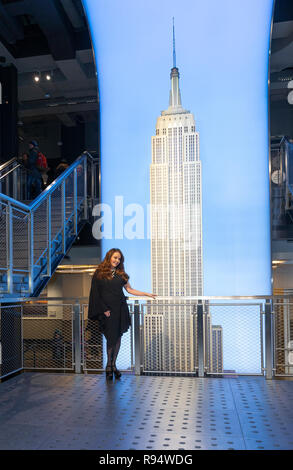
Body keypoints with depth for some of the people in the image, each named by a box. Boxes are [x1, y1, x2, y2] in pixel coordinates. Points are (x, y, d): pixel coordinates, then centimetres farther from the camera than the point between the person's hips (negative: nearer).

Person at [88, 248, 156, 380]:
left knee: (118, 336, 5)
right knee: (111, 337, -4)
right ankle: (109, 366, 12)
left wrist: (147, 294, 11)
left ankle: (113, 365, 17)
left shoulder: (121, 274, 12)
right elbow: (96, 294, -2)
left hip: (120, 309, 4)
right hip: (107, 310, -4)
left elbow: (129, 289, 15)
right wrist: (104, 309, -9)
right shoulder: (99, 274, -1)